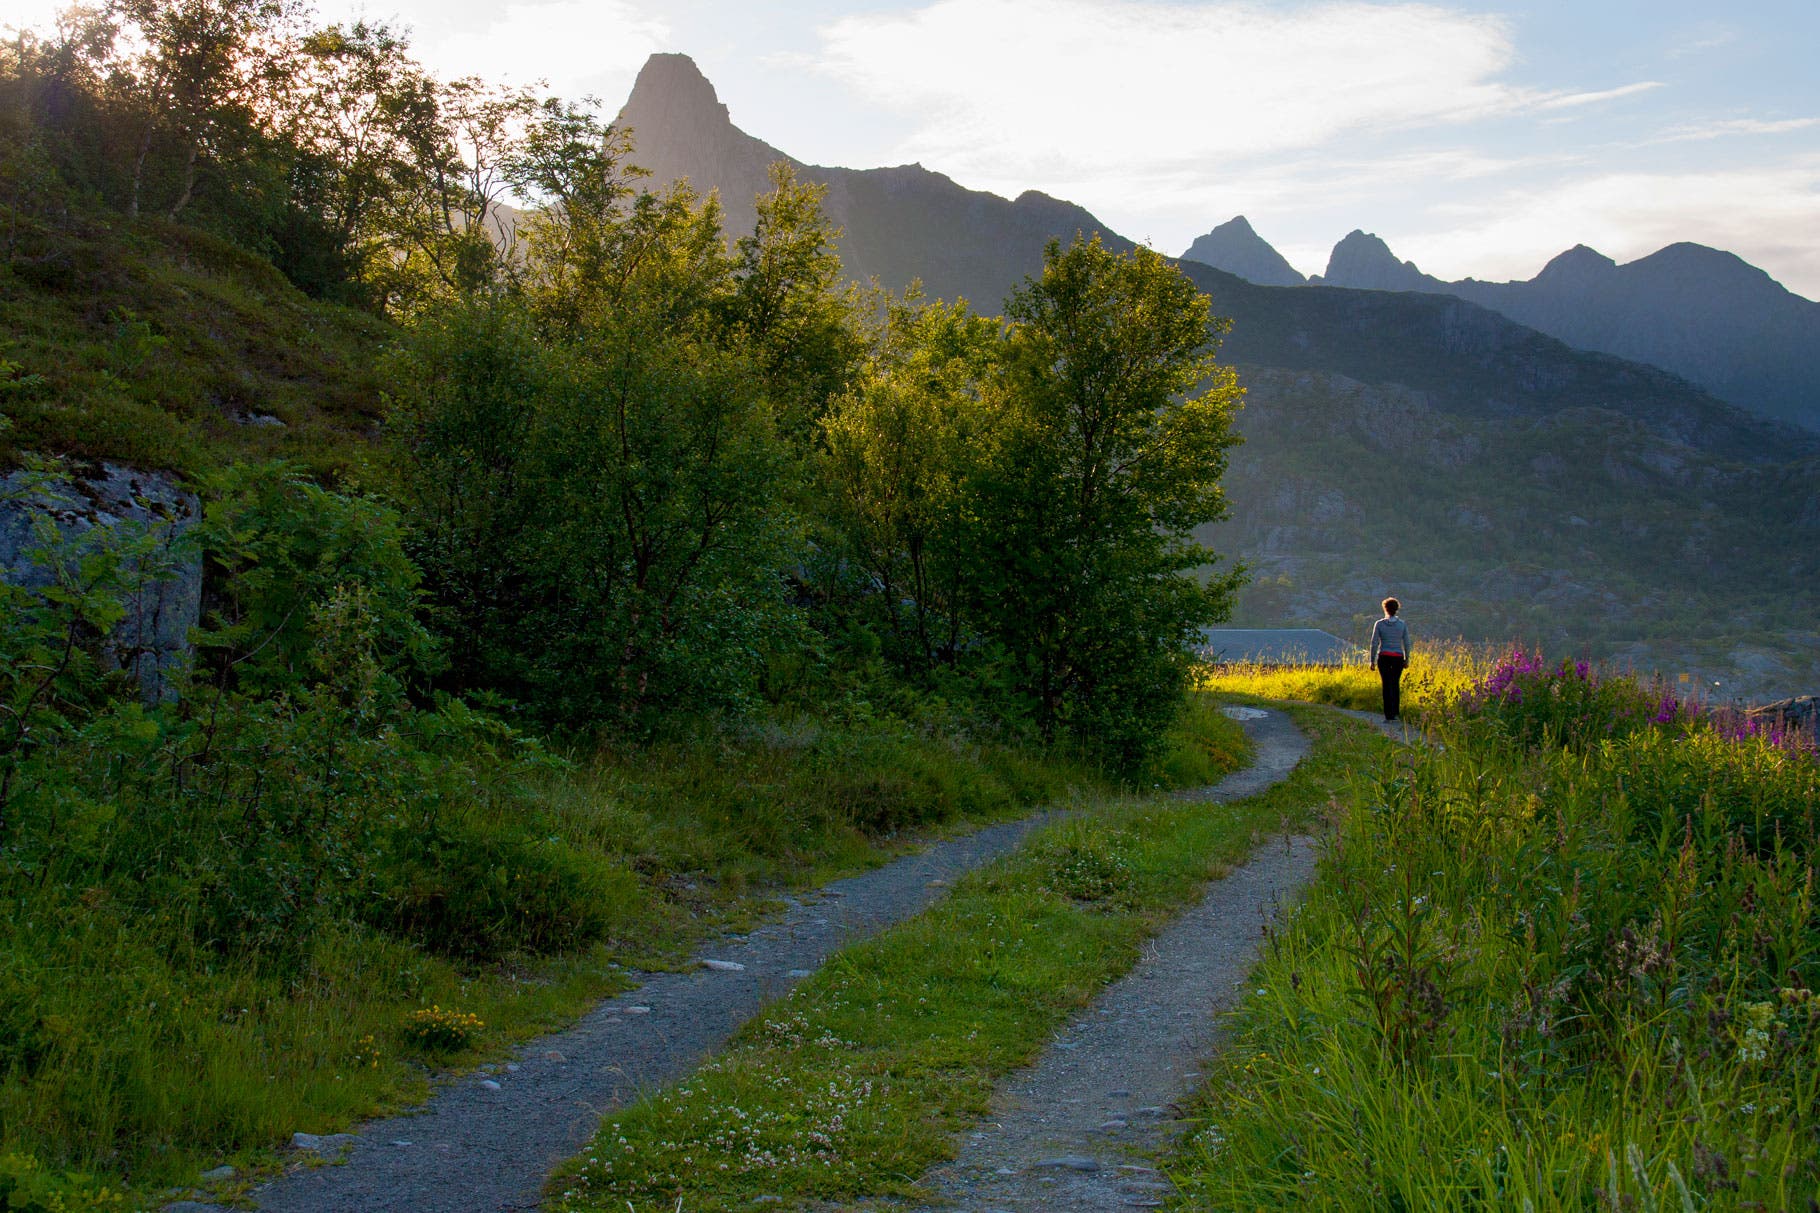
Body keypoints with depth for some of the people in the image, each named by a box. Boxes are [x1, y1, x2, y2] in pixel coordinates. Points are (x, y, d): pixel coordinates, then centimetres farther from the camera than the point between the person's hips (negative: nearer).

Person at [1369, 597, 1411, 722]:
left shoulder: (1379, 624, -6)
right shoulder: (1403, 624, -3)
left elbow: (1374, 643, -7)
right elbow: (1406, 644, 0)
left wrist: (1372, 661, 0)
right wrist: (1407, 660, 11)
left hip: (1384, 657, -1)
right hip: (1398, 658, 1)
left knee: (1387, 685, 3)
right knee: (1395, 684, 19)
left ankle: (1389, 714, -1)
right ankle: (1396, 711, 17)